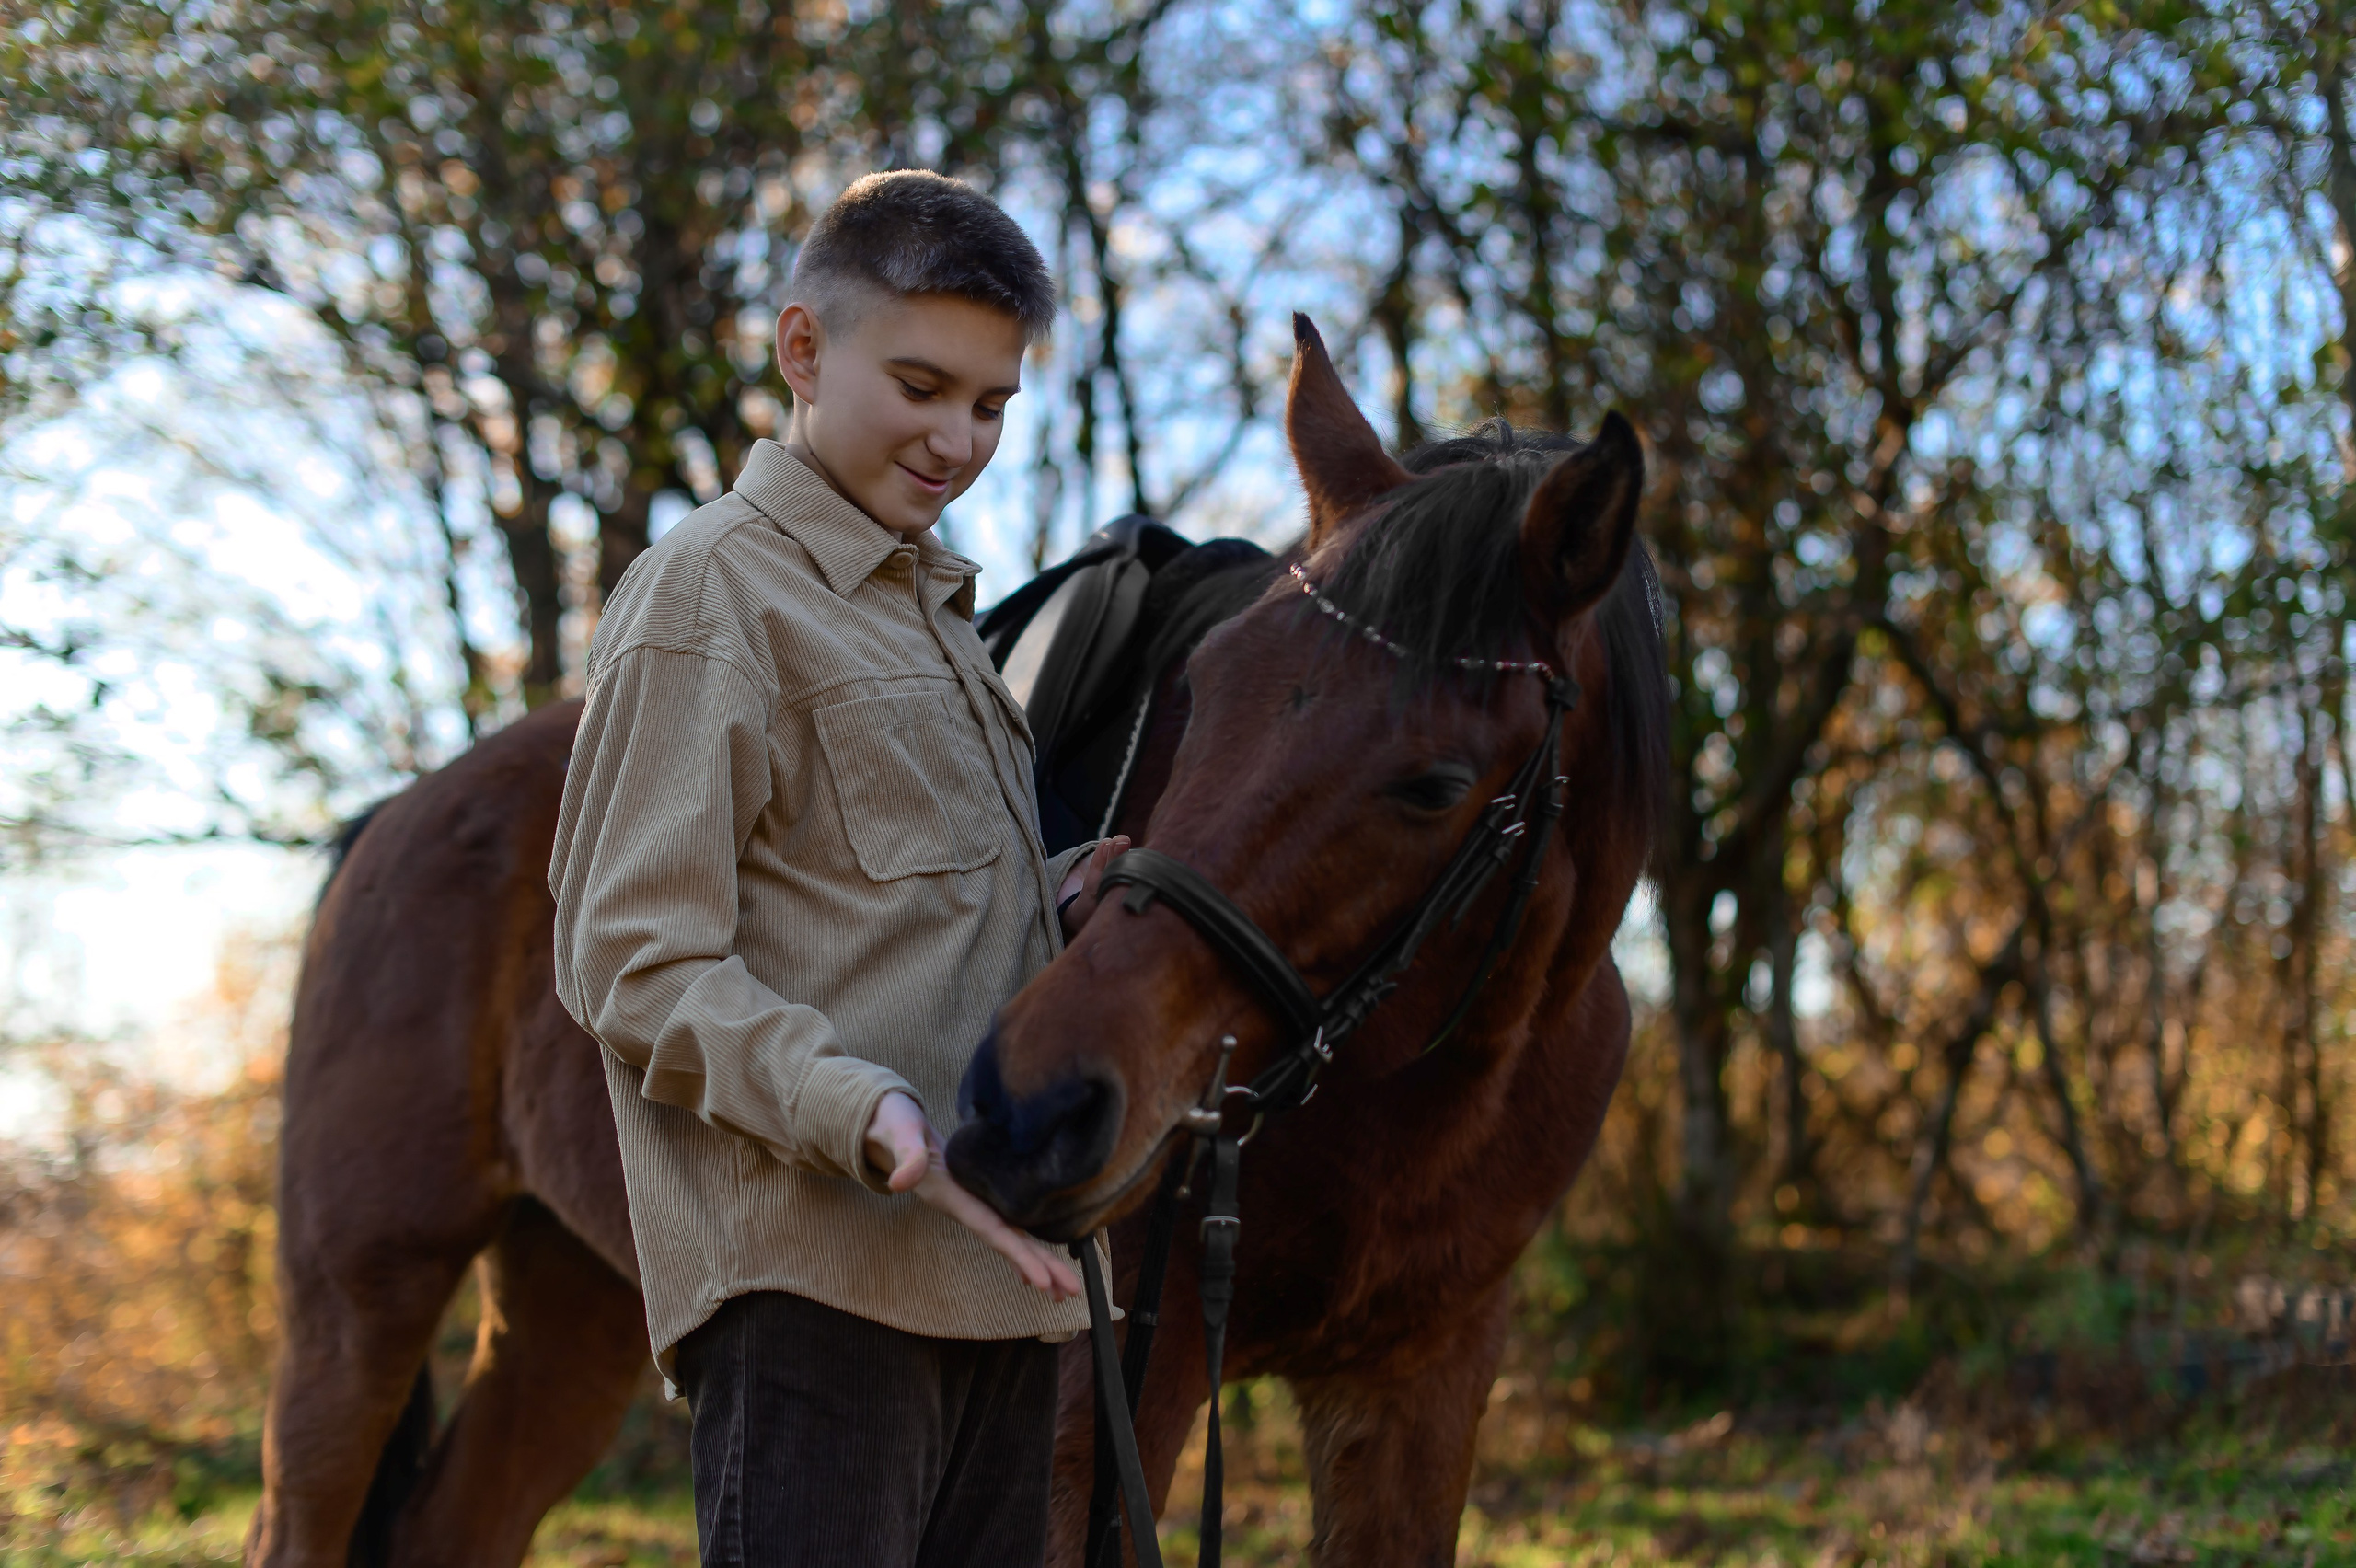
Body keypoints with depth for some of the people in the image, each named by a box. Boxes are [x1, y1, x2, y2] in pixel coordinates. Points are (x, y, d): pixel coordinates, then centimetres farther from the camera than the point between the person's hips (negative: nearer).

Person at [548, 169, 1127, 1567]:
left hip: (998, 1269, 9)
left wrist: (1054, 908, 10)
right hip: (816, 1273, -9)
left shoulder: (939, 611, 24)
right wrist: (866, 1116, -27)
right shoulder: (714, 589, -4)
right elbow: (637, 966, -12)